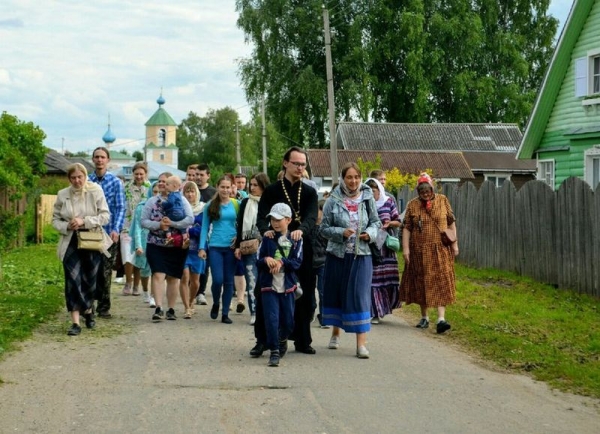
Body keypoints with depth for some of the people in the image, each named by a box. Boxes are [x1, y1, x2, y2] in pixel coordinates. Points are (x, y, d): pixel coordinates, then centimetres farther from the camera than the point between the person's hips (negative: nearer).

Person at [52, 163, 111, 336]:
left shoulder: (95, 191, -5)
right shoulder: (62, 195, 1)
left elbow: (105, 216, -6)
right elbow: (55, 219, 8)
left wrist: (84, 221, -18)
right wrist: (67, 226, -13)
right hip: (71, 242, 1)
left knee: (90, 279, 10)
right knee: (73, 280, -7)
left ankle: (88, 310, 37)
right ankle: (75, 322, -7)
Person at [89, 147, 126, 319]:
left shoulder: (116, 182, 1)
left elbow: (121, 208, -3)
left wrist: (116, 230, -15)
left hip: (108, 232, -1)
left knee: (105, 271, 5)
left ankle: (104, 307, 15)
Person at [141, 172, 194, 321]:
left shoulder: (181, 201, 1)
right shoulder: (151, 201, 6)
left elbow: (190, 219, -11)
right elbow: (143, 221, 0)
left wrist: (171, 223, -22)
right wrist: (158, 225, -17)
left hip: (177, 246, 0)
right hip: (156, 245, 0)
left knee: (173, 278, 7)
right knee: (158, 275, -13)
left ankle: (171, 309, 15)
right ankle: (159, 308, -16)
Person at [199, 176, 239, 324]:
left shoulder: (236, 204, 2)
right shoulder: (210, 206, 2)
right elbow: (205, 227, 4)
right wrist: (202, 247, -2)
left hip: (231, 247, 1)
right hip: (215, 247, -1)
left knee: (229, 281, 4)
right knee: (218, 280, -8)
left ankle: (225, 313, 13)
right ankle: (215, 303, 21)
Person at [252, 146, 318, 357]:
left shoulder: (309, 192, 9)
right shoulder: (272, 191, 5)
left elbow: (311, 216, -9)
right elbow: (262, 217, -7)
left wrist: (301, 229, -32)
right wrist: (266, 230, -31)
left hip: (302, 251, 2)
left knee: (304, 297, 6)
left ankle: (302, 340, 16)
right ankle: (262, 340, 4)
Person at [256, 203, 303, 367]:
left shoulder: (295, 240, 2)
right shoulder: (267, 239, 3)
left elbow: (297, 262, -7)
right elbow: (258, 262, 1)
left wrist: (282, 262, -22)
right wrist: (266, 260, -20)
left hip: (288, 287, 1)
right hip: (269, 286, -1)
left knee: (288, 321, 10)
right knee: (272, 319, -10)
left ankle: (282, 340, 41)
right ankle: (274, 352, -2)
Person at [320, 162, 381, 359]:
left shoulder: (367, 198, 1)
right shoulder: (333, 200, -3)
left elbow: (376, 222, 10)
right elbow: (324, 228, -1)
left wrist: (370, 233, -11)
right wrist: (342, 233, -17)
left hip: (361, 255, 0)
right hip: (337, 254, 0)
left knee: (360, 295, -7)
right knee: (336, 293, 12)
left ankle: (361, 343, -7)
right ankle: (335, 333, 33)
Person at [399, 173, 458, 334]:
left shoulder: (443, 200, 3)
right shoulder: (412, 205, 0)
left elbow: (451, 223, 7)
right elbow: (407, 228, -1)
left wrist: (454, 243, 4)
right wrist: (405, 248, -8)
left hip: (440, 250, -1)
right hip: (420, 251, 1)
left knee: (441, 283, -7)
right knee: (422, 283, 8)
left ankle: (441, 319, -12)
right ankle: (424, 317, 22)